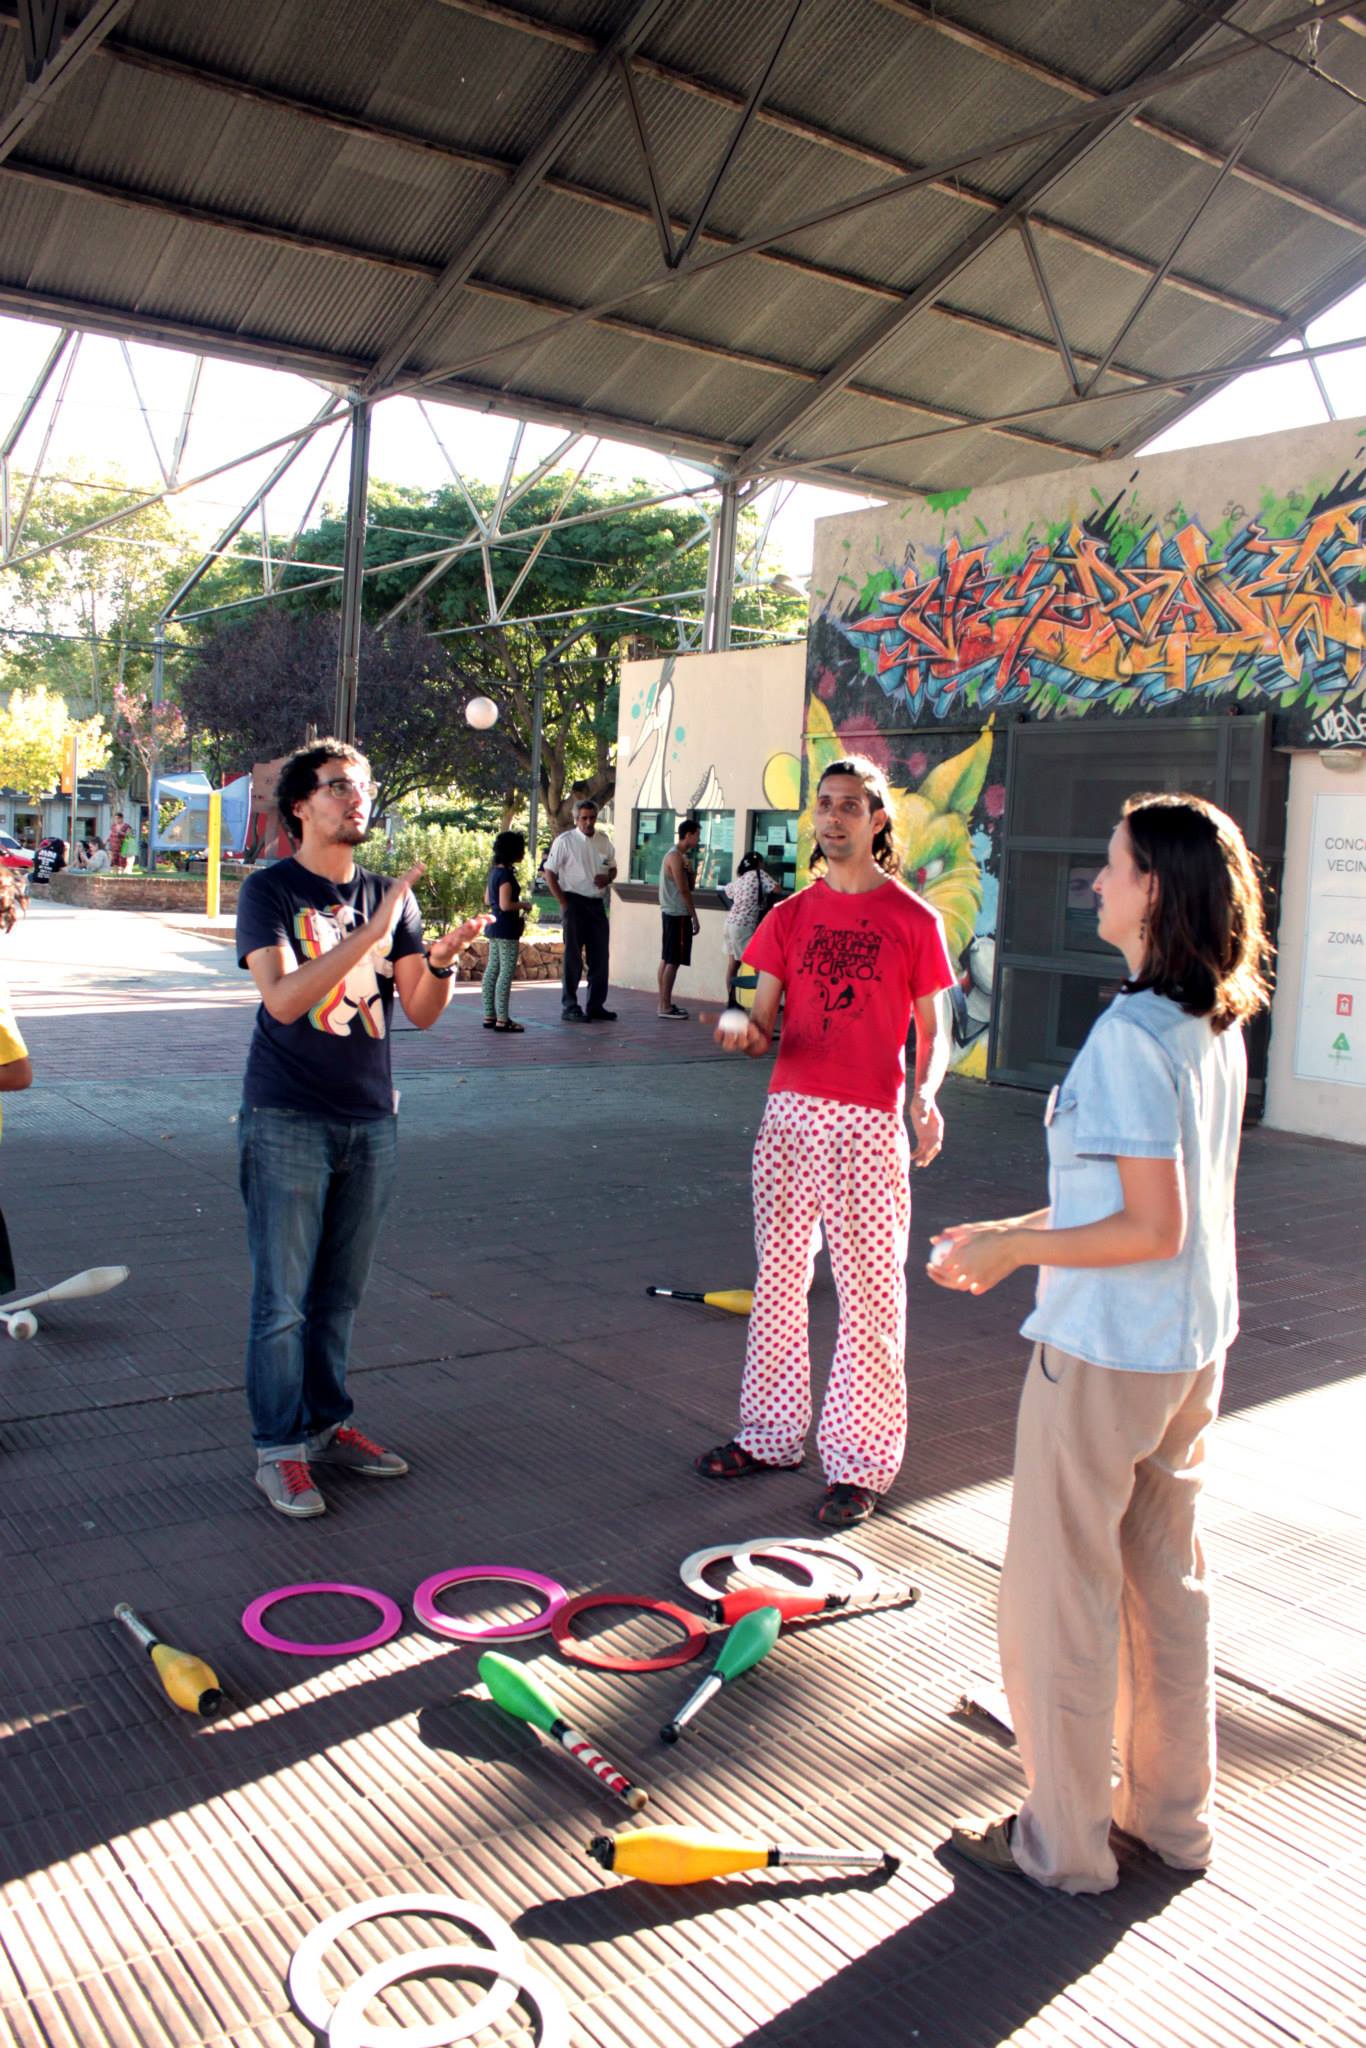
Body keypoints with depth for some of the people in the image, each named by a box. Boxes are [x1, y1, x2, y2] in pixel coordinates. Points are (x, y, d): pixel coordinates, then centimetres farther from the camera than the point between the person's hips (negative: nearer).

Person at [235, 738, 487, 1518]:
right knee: (284, 1297, 0)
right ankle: (279, 1447, 11)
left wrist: (441, 961, -15)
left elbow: (421, 1012, 6)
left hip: (371, 1119, 5)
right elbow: (283, 998, -19)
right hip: (289, 1122, -4)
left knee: (341, 1293, 13)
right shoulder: (270, 890, -5)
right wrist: (368, 933, -26)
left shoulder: (389, 896, 9)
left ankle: (328, 1423, 26)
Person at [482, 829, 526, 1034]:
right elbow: (505, 905, -24)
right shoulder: (506, 874, -18)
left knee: (492, 970, 11)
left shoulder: (494, 871, 11)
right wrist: (523, 904, -8)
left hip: (494, 927, 10)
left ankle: (489, 1016, 16)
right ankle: (502, 1019, -6)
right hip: (506, 929, -10)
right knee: (506, 973, -7)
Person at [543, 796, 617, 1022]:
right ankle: (569, 1008, 5)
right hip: (575, 902, -5)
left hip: (598, 903, 5)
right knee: (573, 957, -1)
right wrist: (563, 902, -9)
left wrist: (608, 878, -3)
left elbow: (613, 868, 21)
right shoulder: (565, 841, -5)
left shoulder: (604, 841, 10)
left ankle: (596, 1006, 17)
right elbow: (549, 873, -5)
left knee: (600, 956, 7)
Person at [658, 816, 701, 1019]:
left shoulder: (677, 855, 16)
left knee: (667, 959, 11)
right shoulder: (676, 857, -15)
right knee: (673, 961, -8)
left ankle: (664, 1003, 15)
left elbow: (689, 886, 16)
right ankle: (665, 1006, -7)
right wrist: (695, 918, -14)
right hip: (678, 914, -10)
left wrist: (690, 869, -2)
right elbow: (684, 890, -17)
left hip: (671, 913, 10)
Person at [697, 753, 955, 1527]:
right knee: (780, 1279, 12)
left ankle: (861, 1463, 12)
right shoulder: (791, 917, 10)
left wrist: (926, 1094, -17)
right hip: (790, 1113, 4)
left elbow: (933, 1033, 2)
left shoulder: (913, 921, -1)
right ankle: (771, 1434, 26)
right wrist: (744, 1035, -14)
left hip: (868, 1125, -4)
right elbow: (764, 1022, 9)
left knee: (871, 1295, 1)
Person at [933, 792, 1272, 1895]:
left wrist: (1014, 1250, -14)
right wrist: (1022, 1227, 13)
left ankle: (1065, 1839, 23)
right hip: (1192, 1349, 9)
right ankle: (1171, 1813, 36)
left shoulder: (1130, 1036, -23)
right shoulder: (1218, 1026, 4)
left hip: (1102, 1355, -9)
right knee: (1167, 1578, 20)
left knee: (1063, 1594, 7)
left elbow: (1153, 1230, -24)